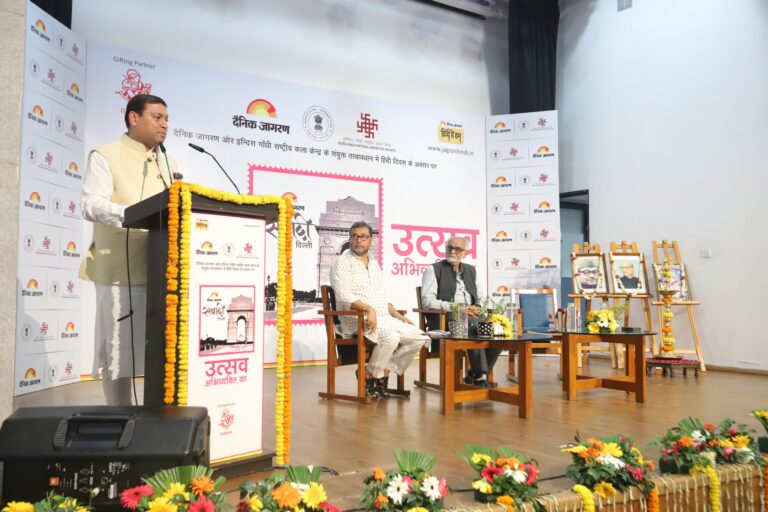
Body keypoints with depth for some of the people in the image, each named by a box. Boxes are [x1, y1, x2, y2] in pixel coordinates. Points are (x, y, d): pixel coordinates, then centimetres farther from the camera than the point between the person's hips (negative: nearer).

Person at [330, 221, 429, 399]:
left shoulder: (375, 265, 20)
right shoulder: (343, 262, -3)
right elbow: (344, 297, -16)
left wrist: (399, 316, 9)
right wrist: (368, 309, -30)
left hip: (384, 319, 7)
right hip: (357, 320, -7)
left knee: (420, 338, -7)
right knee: (390, 336, -33)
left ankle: (384, 371, 0)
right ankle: (370, 375, -10)